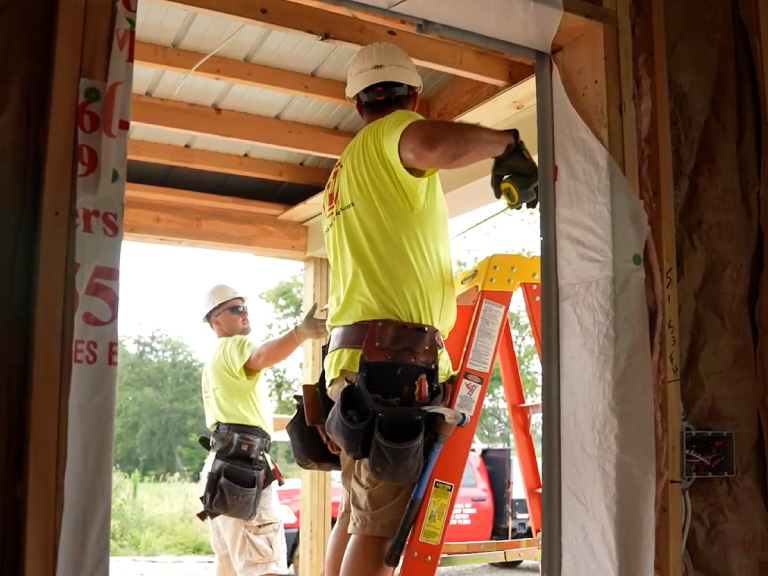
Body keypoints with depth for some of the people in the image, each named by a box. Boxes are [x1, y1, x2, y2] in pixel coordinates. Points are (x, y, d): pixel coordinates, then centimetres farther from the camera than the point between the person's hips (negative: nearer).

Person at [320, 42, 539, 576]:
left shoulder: (344, 170, 27)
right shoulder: (393, 133, 0)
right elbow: (435, 144, -26)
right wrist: (505, 143, -9)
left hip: (355, 353, 9)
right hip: (396, 355, -9)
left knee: (359, 509, 15)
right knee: (382, 523, -10)